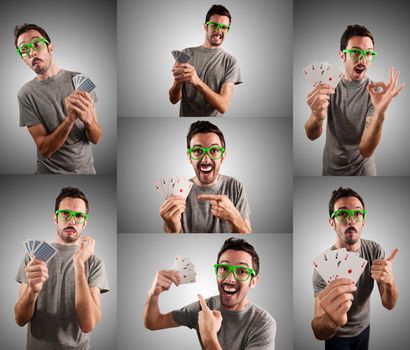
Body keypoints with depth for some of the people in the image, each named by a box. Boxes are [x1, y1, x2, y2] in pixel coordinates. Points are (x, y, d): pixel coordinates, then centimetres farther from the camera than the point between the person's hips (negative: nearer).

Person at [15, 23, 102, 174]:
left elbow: (96, 138, -8)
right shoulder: (26, 94, -12)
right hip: (51, 171, -2)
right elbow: (45, 149, -16)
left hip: (86, 168, 2)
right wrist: (70, 118, -30)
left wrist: (89, 119, -29)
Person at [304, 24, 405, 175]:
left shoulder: (377, 92, -17)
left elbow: (365, 150, -27)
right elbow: (312, 135, -23)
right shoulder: (329, 85, -10)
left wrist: (379, 115, -44)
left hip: (362, 170, -2)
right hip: (330, 169, 2)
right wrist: (317, 117, -46)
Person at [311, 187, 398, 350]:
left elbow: (389, 304, -15)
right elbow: (318, 333, -34)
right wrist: (331, 320, -58)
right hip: (338, 336, -4)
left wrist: (389, 282, -38)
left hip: (364, 328, 4)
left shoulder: (375, 250, -15)